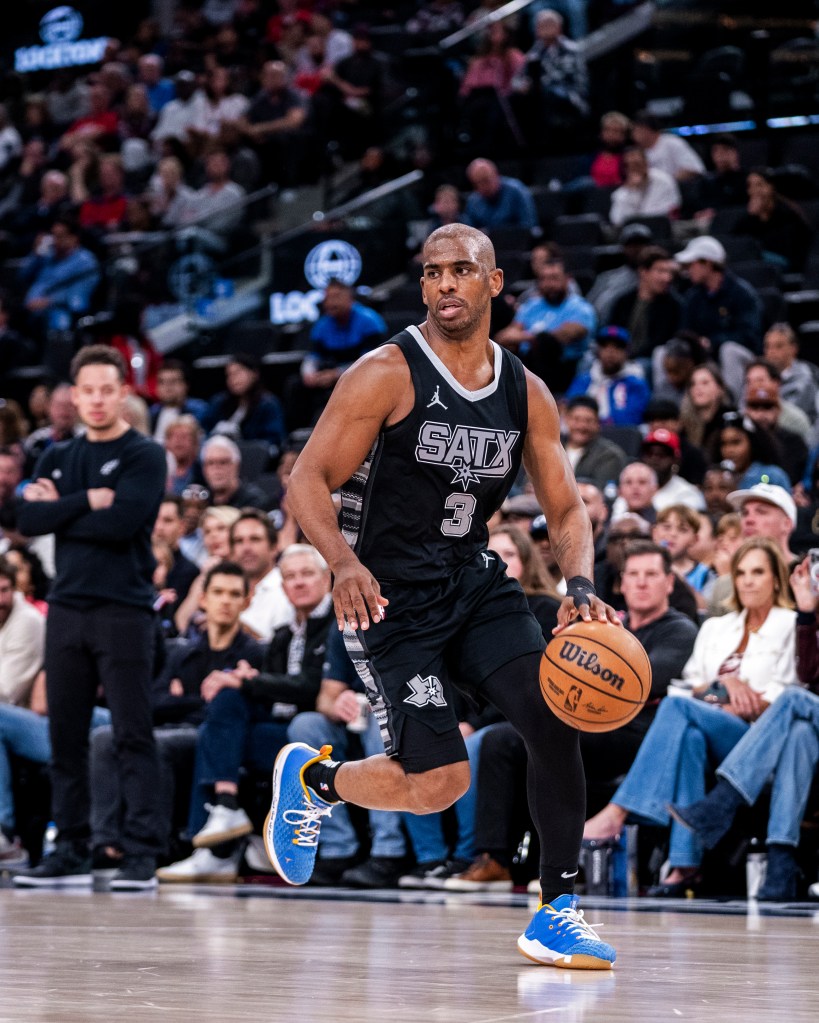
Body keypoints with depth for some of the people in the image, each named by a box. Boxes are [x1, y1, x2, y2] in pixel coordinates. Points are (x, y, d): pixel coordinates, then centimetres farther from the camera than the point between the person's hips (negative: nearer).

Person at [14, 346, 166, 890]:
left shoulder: (145, 456, 0)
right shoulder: (57, 459, 16)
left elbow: (122, 523, -15)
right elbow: (30, 520, 1)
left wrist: (59, 510, -4)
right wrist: (88, 501, -9)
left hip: (124, 610, -6)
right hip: (67, 608, 6)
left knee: (133, 736, -7)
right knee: (67, 738, 6)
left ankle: (142, 851, -6)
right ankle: (72, 852, 11)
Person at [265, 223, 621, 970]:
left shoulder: (526, 394, 6)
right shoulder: (386, 375, -11)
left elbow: (566, 508, 8)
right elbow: (307, 481, -13)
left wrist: (580, 585, -12)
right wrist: (344, 562, -31)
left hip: (475, 582, 5)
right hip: (390, 595, -5)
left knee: (556, 718, -16)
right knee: (439, 782, -13)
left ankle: (557, 912, -5)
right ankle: (311, 778, 19)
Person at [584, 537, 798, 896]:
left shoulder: (791, 626, 11)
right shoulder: (716, 628, 27)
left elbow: (784, 701, 0)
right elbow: (691, 685, 17)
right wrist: (723, 684, -4)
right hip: (710, 734, 4)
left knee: (677, 707, -31)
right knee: (689, 736, -36)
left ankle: (616, 813, -39)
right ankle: (686, 864, -45)